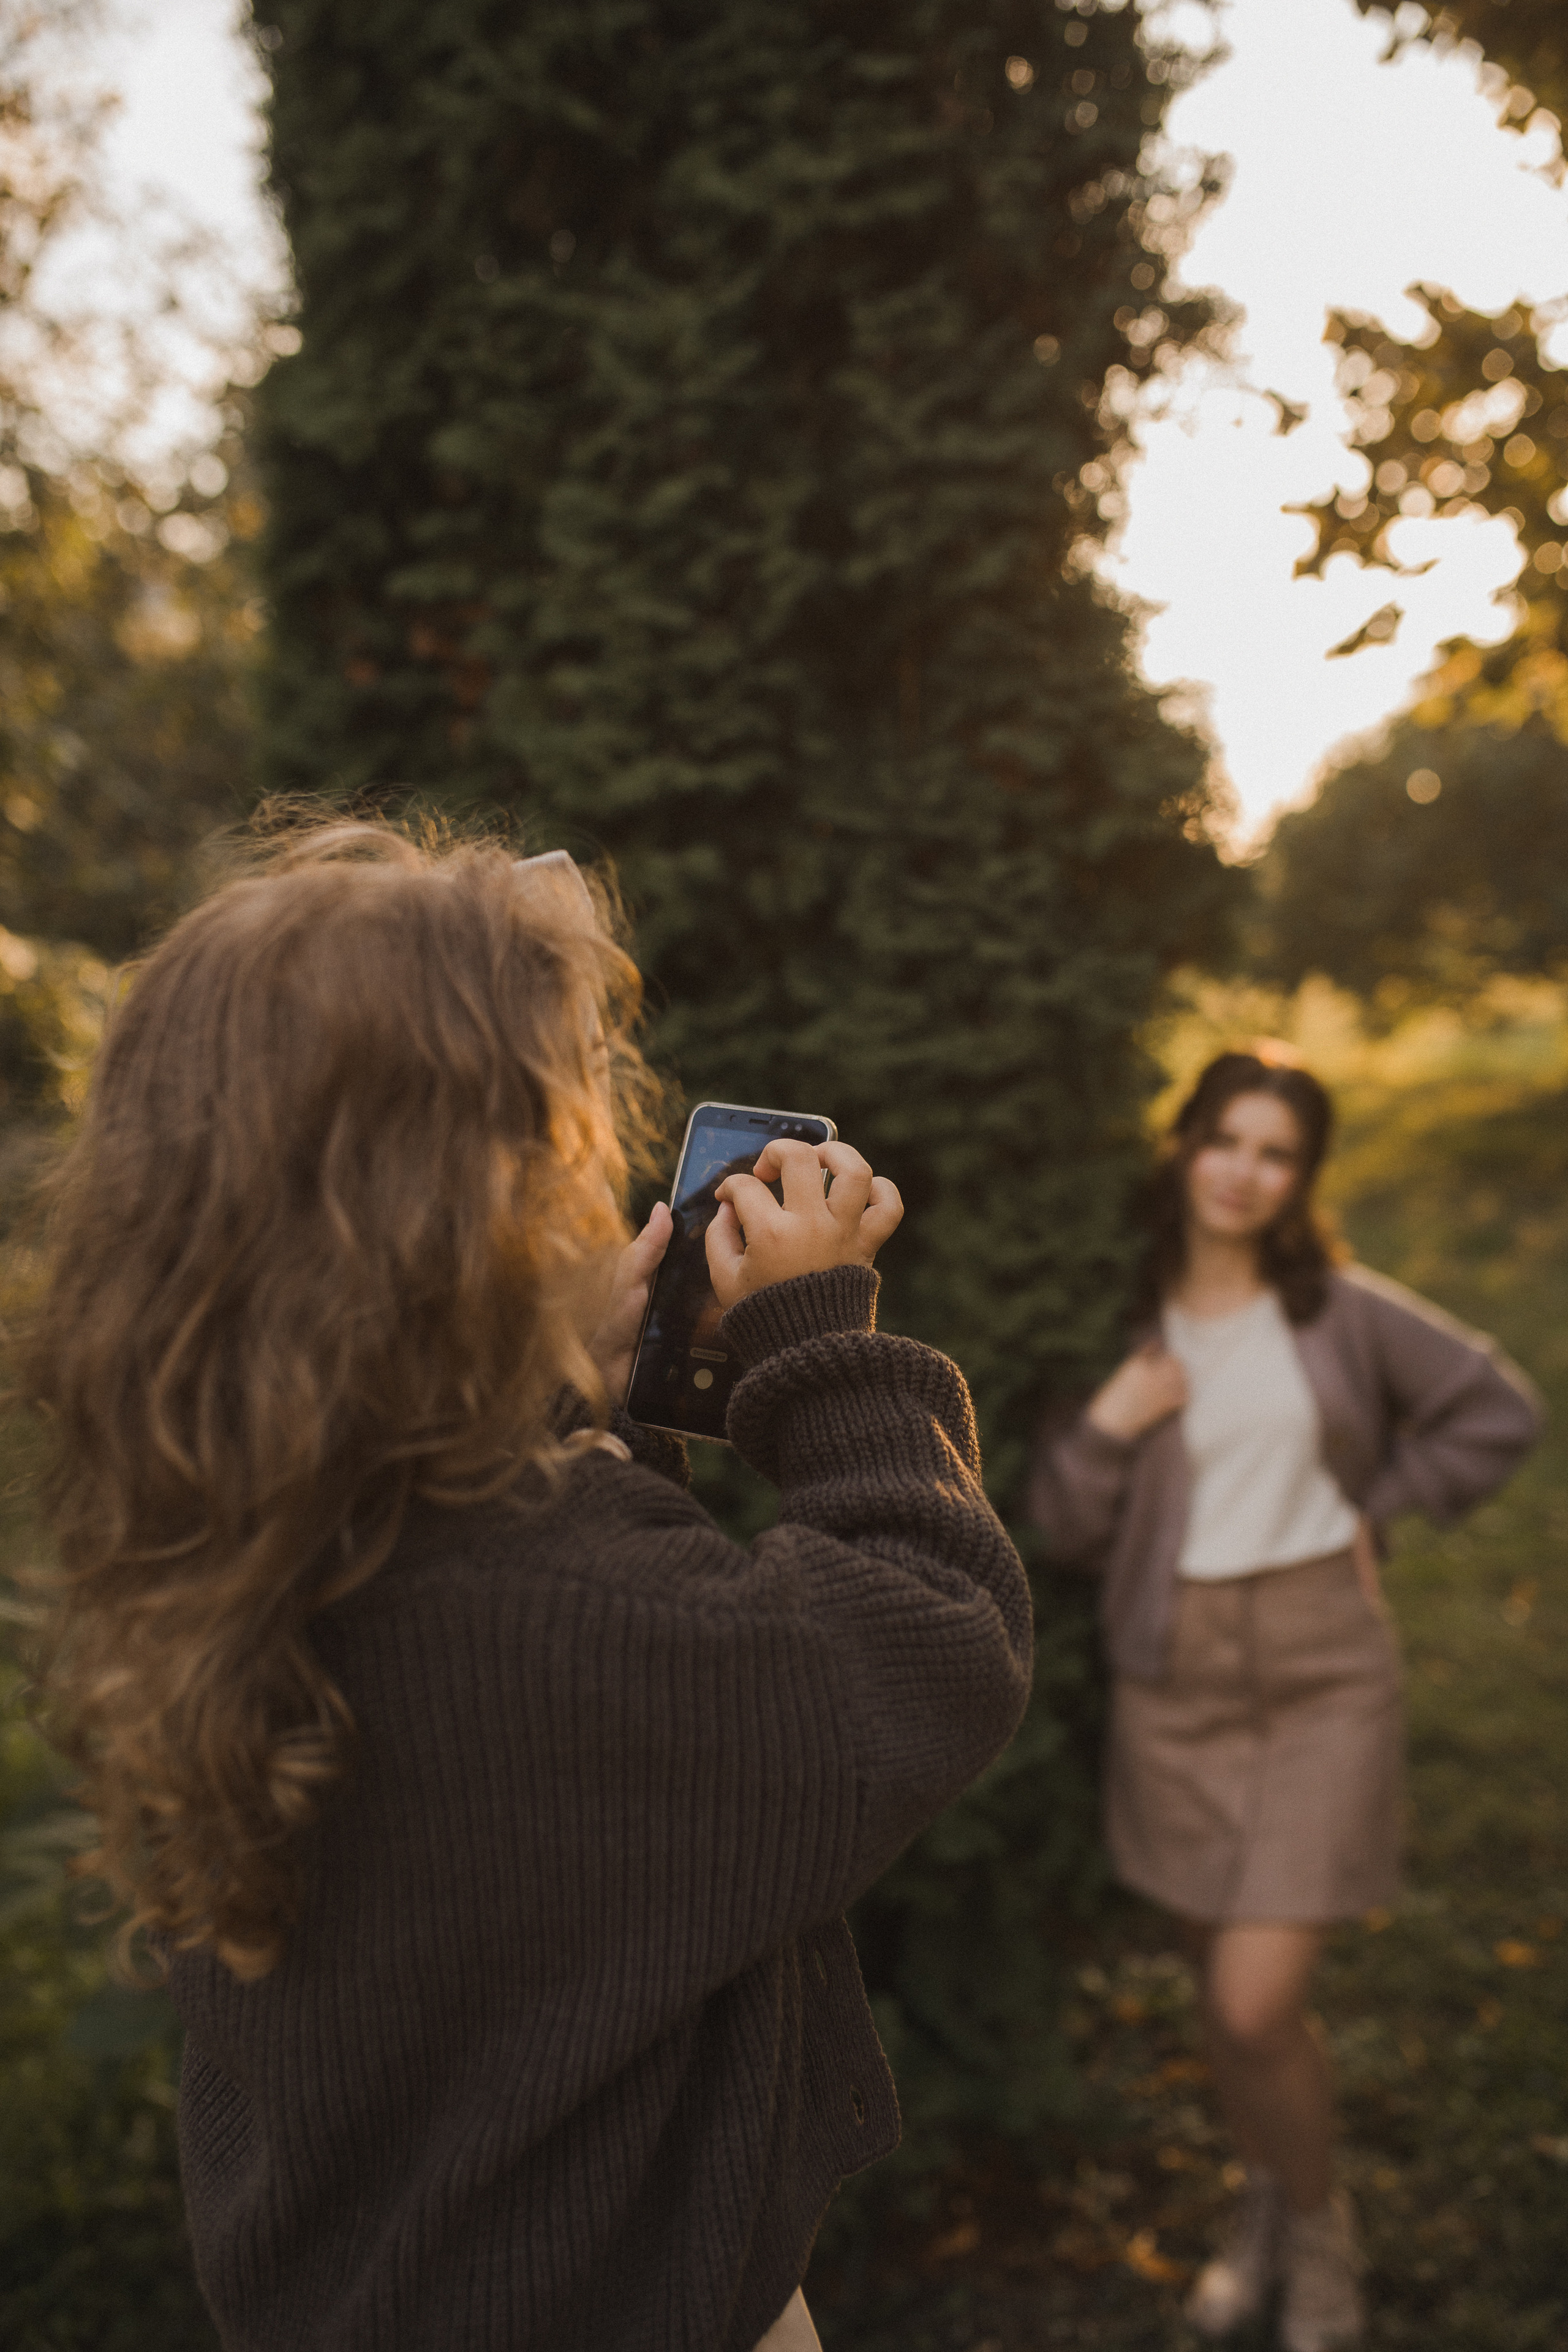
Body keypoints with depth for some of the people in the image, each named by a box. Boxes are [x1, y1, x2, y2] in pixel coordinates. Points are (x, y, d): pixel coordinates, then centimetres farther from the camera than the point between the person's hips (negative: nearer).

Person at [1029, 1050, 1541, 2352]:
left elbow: (1501, 1408, 6)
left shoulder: (1341, 1308, -2)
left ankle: (1319, 2231, 21)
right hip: (1177, 1676, 2)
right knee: (1229, 1992, 13)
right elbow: (1069, 1529, 4)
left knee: (1255, 2008, -9)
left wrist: (1376, 1506, 1)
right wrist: (1106, 1426, -13)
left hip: (1325, 1670, -2)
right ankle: (1272, 2200, 42)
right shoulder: (1129, 1327, 1)